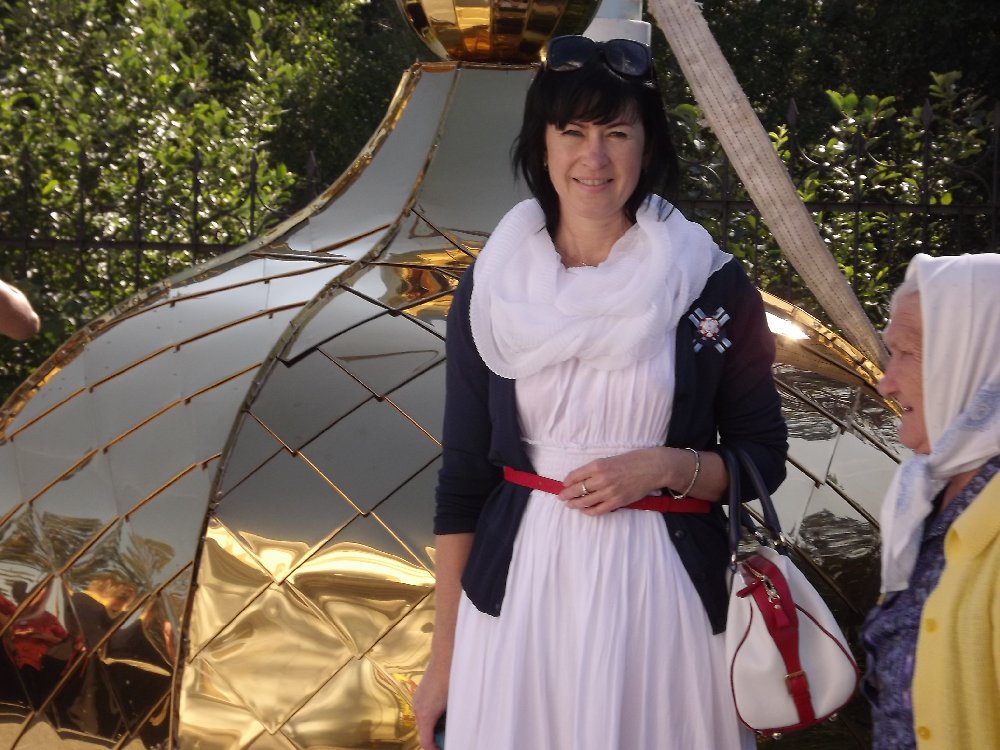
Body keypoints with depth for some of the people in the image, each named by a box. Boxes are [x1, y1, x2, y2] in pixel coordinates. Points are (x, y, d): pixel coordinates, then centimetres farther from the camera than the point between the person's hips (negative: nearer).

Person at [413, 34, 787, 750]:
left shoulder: (713, 285, -4)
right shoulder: (490, 289, 0)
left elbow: (763, 457, 4)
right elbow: (463, 476, 3)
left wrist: (667, 466, -16)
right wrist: (444, 659, 3)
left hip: (664, 588, -1)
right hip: (521, 584, 1)